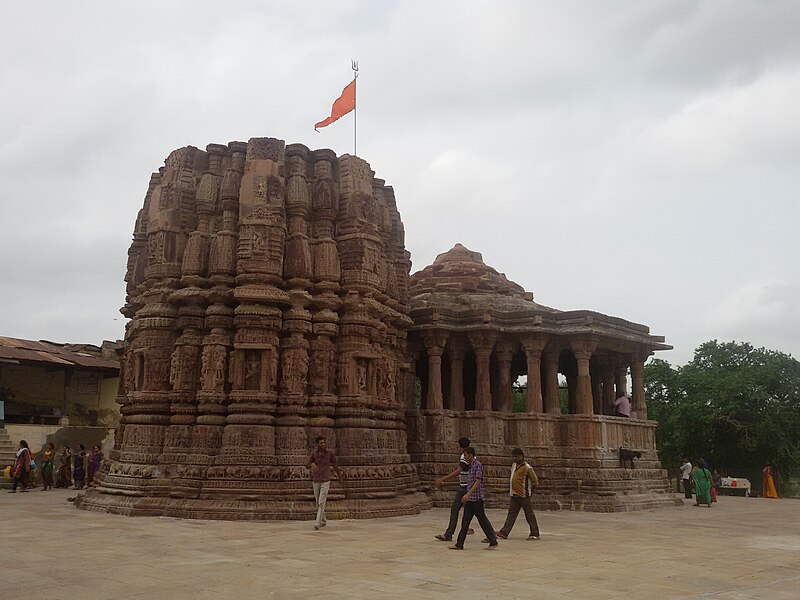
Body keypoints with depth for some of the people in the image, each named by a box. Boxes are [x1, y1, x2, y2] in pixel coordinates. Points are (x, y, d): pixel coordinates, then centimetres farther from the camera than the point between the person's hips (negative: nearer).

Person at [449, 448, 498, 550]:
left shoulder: (478, 465, -12)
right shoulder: (471, 466, 15)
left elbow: (478, 482, -19)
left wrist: (468, 494, -24)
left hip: (477, 498, -9)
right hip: (470, 498, 9)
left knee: (482, 520, -1)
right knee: (465, 520, 6)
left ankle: (493, 542, 9)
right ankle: (459, 544, 8)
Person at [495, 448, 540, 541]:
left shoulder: (527, 468, -13)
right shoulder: (514, 465, 11)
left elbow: (535, 482, -10)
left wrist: (528, 490, -3)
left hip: (523, 496, -7)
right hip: (514, 495, 7)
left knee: (529, 515, 1)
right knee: (511, 513, 4)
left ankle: (535, 534, 10)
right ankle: (504, 532, 1)